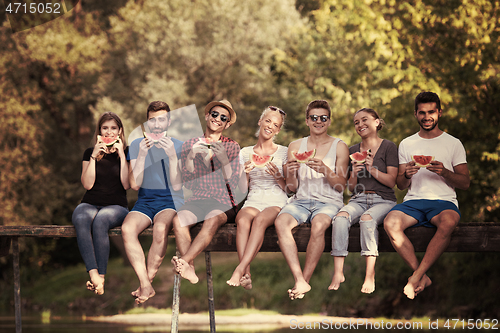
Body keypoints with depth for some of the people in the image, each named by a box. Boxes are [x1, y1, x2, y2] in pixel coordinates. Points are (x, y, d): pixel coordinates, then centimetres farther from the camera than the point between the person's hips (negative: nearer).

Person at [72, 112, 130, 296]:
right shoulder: (89, 153, 15)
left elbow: (126, 184, -3)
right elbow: (88, 184, 1)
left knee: (100, 220, -39)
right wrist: (94, 156, -5)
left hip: (116, 206, -1)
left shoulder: (126, 153, 11)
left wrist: (121, 155, -6)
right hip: (90, 204, 2)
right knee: (81, 219, -37)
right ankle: (94, 275, -48)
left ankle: (100, 276, -38)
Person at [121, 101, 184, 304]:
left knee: (160, 229, -36)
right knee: (127, 229, -31)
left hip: (171, 201, -2)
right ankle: (146, 285, -32)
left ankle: (146, 284, -23)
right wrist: (142, 155, -15)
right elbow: (135, 184, -3)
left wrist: (172, 156, -19)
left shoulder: (179, 146, 2)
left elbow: (177, 186, -8)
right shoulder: (137, 145, 7)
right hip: (145, 201, 2)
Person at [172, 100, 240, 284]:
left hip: (223, 201, -2)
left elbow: (232, 183, -1)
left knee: (212, 220, -37)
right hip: (197, 199, 2)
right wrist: (190, 156, -7)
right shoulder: (190, 145, 13)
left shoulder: (232, 146, 9)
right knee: (179, 220, -31)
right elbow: (188, 183, 8)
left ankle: (184, 261, -47)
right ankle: (190, 270, -42)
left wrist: (223, 158, -16)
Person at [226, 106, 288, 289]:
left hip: (277, 202, -2)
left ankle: (240, 270, -45)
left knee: (260, 220, -37)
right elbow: (243, 189, 11)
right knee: (243, 220, -36)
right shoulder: (246, 153, 15)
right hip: (253, 201, 2)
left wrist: (277, 176, -13)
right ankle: (246, 275, -46)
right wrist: (245, 172, -9)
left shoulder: (284, 152, 10)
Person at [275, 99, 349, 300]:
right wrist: (291, 173, -11)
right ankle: (299, 281, -37)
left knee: (318, 225, -37)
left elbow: (340, 186, 1)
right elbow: (292, 188, 12)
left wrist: (325, 170, -18)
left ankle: (305, 279, -25)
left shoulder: (339, 147, 7)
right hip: (301, 200, 2)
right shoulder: (295, 146, 14)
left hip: (329, 201, -2)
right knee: (281, 222, -31)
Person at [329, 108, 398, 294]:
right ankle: (338, 273, -34)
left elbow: (391, 181, -2)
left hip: (383, 200, -3)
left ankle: (370, 276, -36)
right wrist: (354, 174, -2)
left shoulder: (388, 147, 5)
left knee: (367, 219, -37)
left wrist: (372, 169, -14)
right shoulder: (353, 151, 19)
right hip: (358, 200, 4)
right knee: (340, 218, -30)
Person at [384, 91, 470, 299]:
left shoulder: (453, 144, 12)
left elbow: (465, 183, 7)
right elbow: (400, 186, 15)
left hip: (444, 201, -2)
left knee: (448, 222, -40)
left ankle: (416, 278, -32)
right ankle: (423, 278, -23)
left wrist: (444, 172, -13)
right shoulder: (407, 144, 17)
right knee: (390, 223, -32)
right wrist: (407, 175, -9)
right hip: (414, 200, 2)